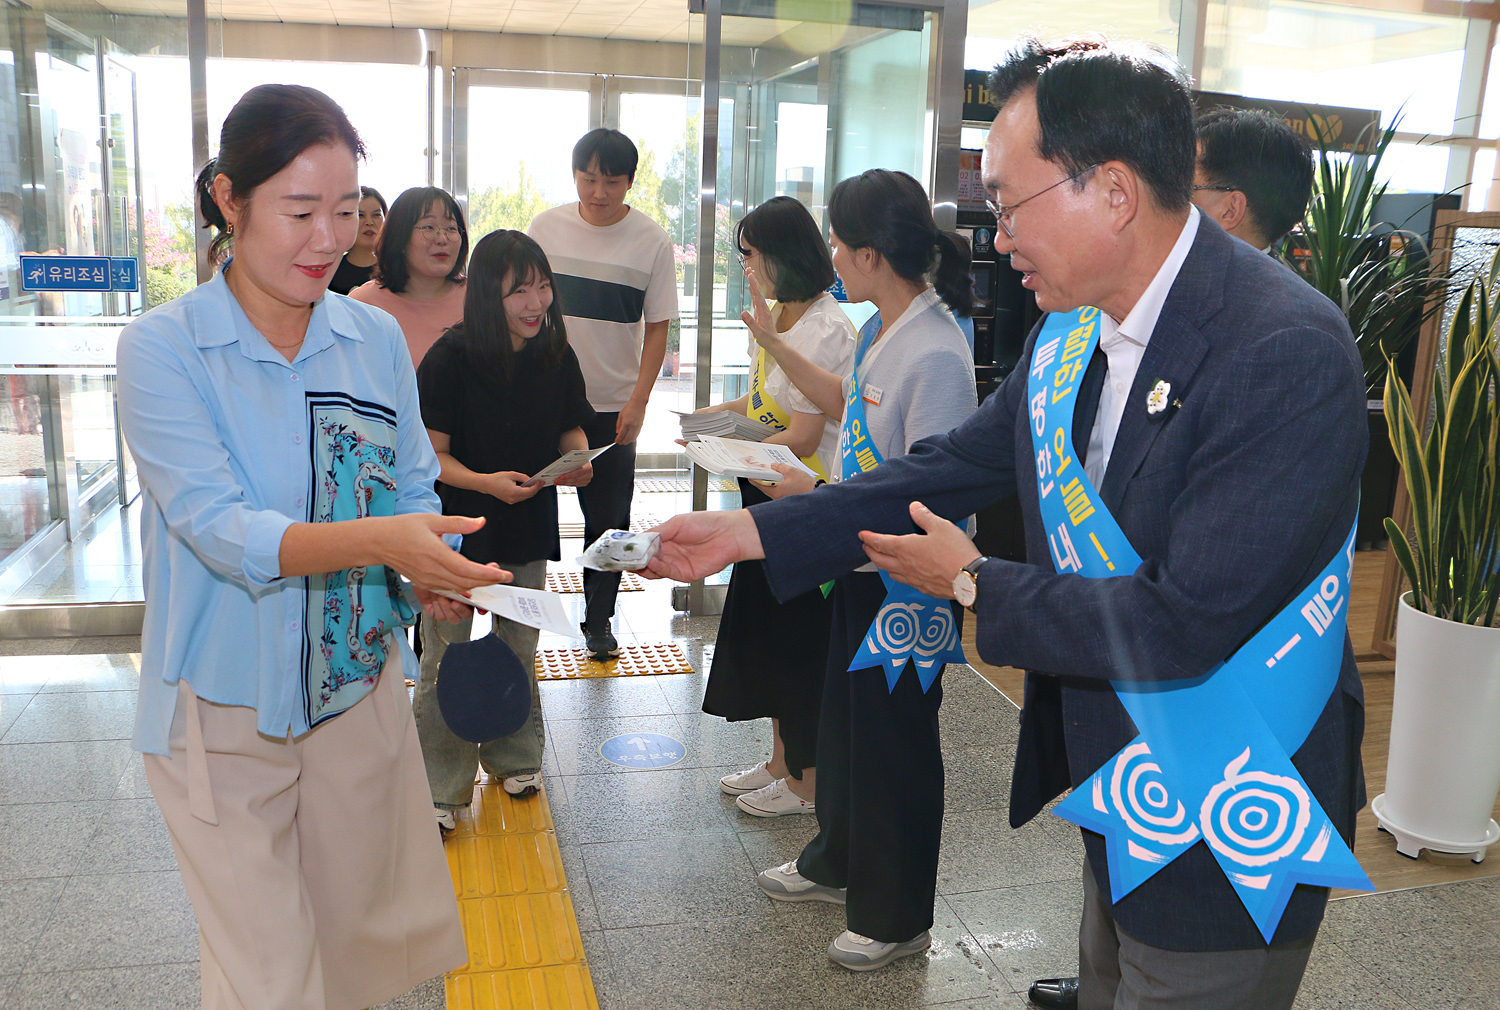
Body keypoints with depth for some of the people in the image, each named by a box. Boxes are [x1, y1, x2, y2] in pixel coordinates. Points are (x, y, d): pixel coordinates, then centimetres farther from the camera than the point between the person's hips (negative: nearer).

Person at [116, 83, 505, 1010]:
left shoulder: (378, 339, 1)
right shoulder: (164, 349, -13)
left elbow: (413, 491, 5)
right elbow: (218, 527, -23)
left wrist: (433, 568, -16)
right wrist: (377, 538, -38)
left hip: (360, 688, 4)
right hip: (227, 709, -4)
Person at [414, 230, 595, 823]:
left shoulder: (557, 356, 0)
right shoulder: (451, 358, -14)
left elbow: (571, 428, 12)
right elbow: (432, 453, -14)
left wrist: (577, 461, -9)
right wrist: (486, 482, -29)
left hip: (529, 528, 4)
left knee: (519, 650, 17)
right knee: (445, 659, 0)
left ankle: (514, 758, 37)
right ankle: (439, 791, 14)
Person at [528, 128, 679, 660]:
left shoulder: (651, 240, -4)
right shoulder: (546, 227, 0)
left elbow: (657, 328, -2)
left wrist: (638, 402, -10)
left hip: (613, 403, -1)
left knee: (609, 520, 5)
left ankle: (598, 618, 22)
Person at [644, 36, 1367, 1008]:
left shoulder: (1288, 352, -28)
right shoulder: (1076, 321, -4)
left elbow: (1184, 626, -30)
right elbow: (961, 462, 5)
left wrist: (976, 585, -16)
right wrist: (749, 530, 2)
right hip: (1117, 784, 7)